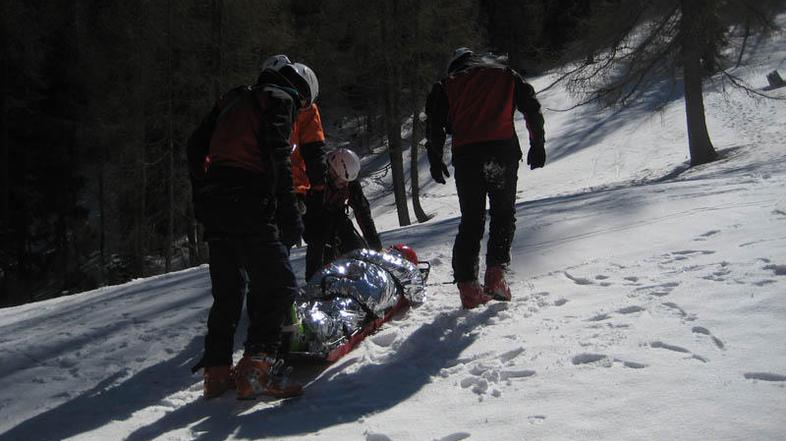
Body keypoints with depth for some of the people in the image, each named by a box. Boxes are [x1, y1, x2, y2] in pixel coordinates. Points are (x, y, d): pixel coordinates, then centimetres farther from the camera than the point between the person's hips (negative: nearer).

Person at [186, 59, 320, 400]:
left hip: (214, 204, 8)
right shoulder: (281, 99, 2)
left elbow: (196, 146, 23)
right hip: (249, 206, -8)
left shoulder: (235, 100, 25)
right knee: (278, 285, -3)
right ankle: (255, 369, -14)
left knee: (227, 291, 15)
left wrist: (202, 196, 24)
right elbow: (276, 154, -13)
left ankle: (216, 371, 18)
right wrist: (289, 214, -15)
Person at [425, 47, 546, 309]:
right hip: (503, 149, 0)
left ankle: (468, 286, 2)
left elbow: (434, 122, 8)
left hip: (465, 154, 1)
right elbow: (532, 108, 13)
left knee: (471, 220, 7)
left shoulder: (448, 83, 19)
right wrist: (537, 145, 16)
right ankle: (495, 275, -3)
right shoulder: (505, 73, 20)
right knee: (503, 214, 11)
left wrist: (435, 160, 12)